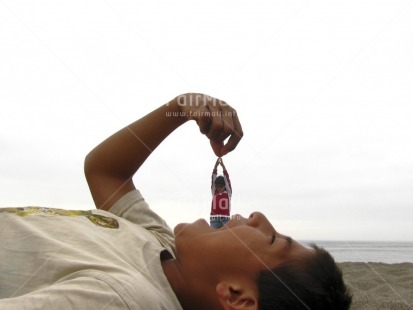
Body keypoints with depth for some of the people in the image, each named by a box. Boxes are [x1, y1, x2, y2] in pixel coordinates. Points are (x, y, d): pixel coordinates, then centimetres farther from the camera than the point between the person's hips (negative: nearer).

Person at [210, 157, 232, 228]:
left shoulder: (228, 192, 8)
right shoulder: (214, 192, 11)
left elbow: (227, 179, -2)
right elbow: (213, 179, 3)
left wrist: (223, 166, -9)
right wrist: (216, 165, -6)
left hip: (225, 218, -1)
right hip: (214, 218, 1)